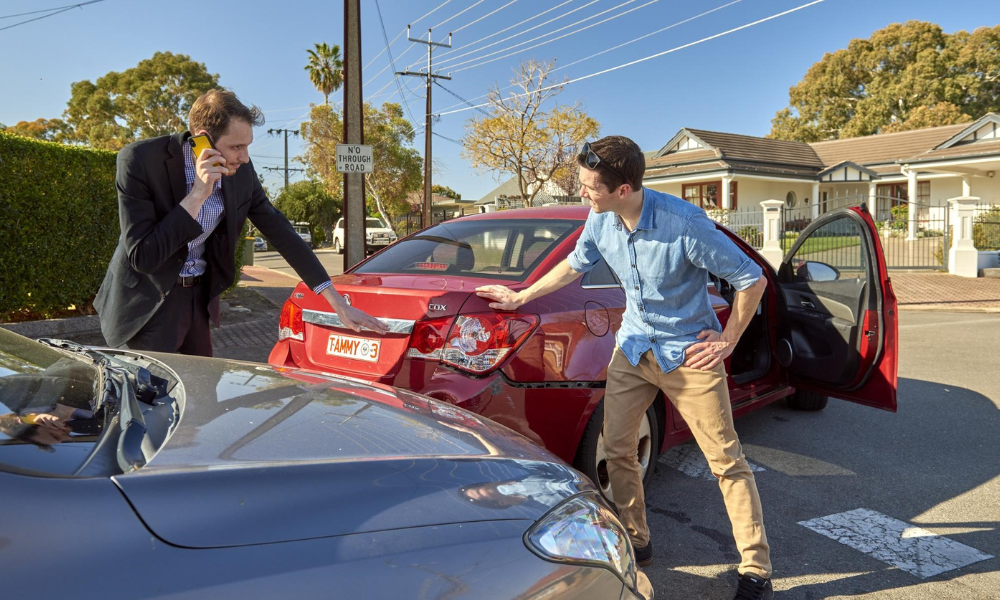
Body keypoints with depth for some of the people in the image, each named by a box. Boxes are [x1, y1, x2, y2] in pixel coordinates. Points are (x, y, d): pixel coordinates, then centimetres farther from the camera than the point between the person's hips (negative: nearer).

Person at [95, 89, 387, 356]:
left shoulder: (241, 172, -9)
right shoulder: (139, 160, -21)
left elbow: (280, 231, -3)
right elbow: (142, 257, -25)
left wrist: (338, 303, -6)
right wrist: (197, 195, -32)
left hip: (199, 298, 5)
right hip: (147, 304, -4)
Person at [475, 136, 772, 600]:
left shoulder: (684, 223, -26)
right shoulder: (600, 222, -7)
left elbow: (751, 278, -15)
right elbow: (574, 265, 14)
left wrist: (728, 340, -10)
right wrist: (520, 297, 17)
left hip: (687, 352, -5)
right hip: (633, 347, 6)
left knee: (727, 461, 1)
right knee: (616, 448, 7)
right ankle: (636, 543, 28)